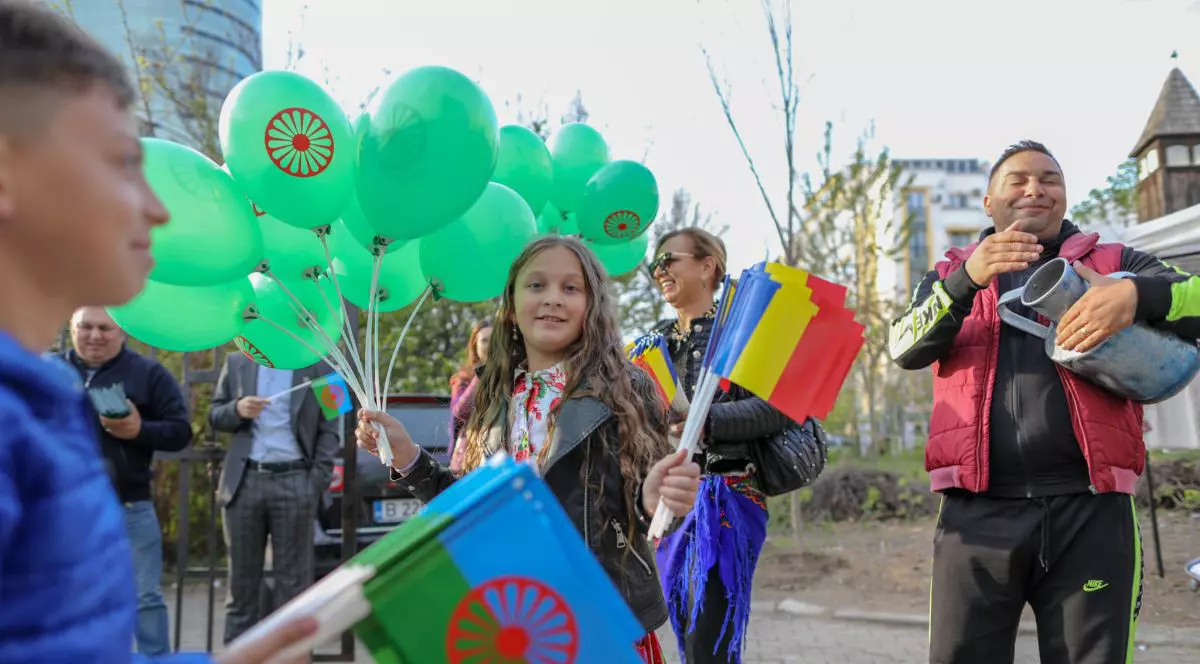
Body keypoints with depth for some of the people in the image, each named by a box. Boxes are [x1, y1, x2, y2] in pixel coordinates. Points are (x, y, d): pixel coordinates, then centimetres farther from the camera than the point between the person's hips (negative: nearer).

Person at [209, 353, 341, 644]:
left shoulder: (317, 367, 3)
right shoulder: (236, 362, 11)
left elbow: (328, 431, 2)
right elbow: (215, 415, 14)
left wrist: (317, 483, -8)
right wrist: (236, 410, -9)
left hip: (294, 483, -2)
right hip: (244, 481, 2)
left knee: (293, 581, 1)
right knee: (241, 579, 7)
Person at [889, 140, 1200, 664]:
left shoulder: (1115, 265, 14)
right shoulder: (951, 276, 15)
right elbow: (905, 348, -2)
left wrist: (1135, 294, -20)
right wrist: (968, 280, -18)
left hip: (1091, 511, 0)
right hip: (979, 513, 0)